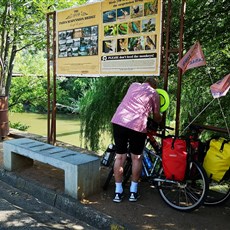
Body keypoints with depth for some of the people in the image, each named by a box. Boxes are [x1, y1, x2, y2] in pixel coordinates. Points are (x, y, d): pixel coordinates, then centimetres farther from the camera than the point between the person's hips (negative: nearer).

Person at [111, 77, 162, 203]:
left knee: (120, 157, 12)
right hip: (137, 125, -3)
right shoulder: (154, 93, 15)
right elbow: (156, 117, 17)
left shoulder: (134, 85, 25)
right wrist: (160, 119, 40)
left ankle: (118, 192, 17)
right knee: (136, 157, 14)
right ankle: (133, 192, 21)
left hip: (118, 121, 3)